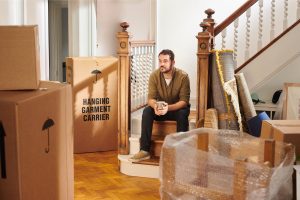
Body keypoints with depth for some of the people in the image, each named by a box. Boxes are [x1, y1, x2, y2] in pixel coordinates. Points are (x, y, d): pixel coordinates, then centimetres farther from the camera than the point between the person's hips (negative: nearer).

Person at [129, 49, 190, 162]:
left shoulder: (183, 76, -21)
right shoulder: (154, 75, -14)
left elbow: (184, 101, -24)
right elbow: (151, 98, -16)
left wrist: (168, 107, -43)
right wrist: (155, 106, -41)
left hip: (178, 108, -2)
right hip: (160, 108, 3)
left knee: (183, 114, -36)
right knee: (147, 111, -27)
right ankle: (144, 150, -28)